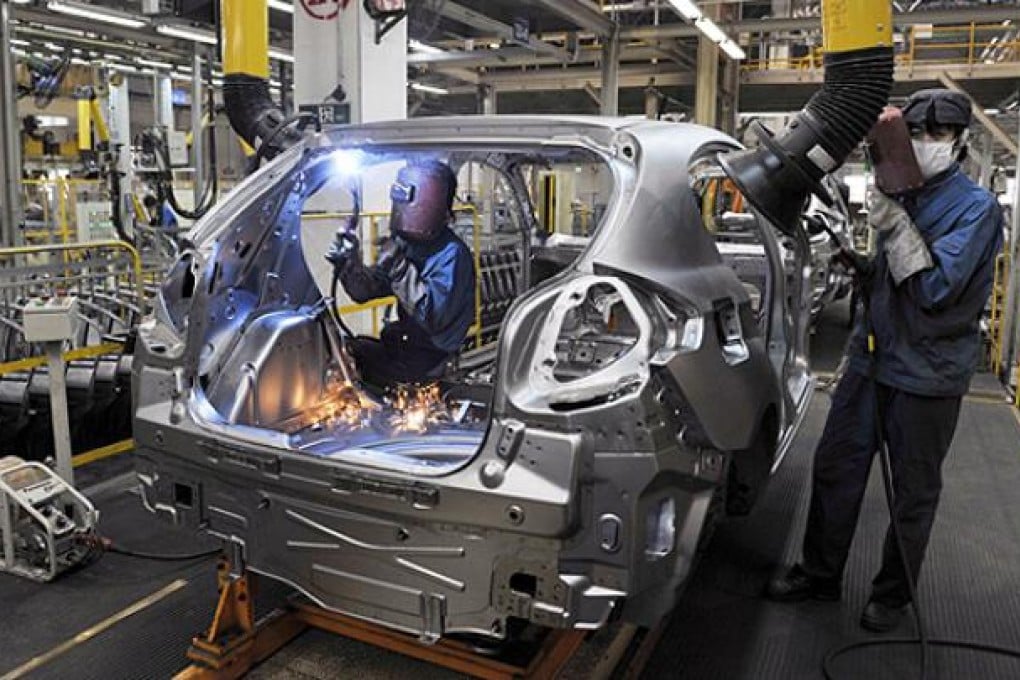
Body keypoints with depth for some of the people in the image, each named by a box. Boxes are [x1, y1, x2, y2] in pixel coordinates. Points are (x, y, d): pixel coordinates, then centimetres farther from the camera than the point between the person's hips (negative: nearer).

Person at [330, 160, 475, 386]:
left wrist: (400, 269, -33)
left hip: (428, 360, -7)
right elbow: (366, 291, 1)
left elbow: (435, 318, -33)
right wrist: (350, 264, -20)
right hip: (403, 341, 7)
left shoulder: (452, 254, -23)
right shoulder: (407, 242, 2)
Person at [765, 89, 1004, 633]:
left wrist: (894, 224, -22)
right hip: (871, 358, 6)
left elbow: (935, 288, -19)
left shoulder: (975, 207, -9)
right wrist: (853, 260, 0)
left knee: (914, 492, 9)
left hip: (927, 374, -6)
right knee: (834, 468, 10)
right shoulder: (902, 198, 10)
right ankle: (820, 574, 27)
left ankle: (893, 593, 27)